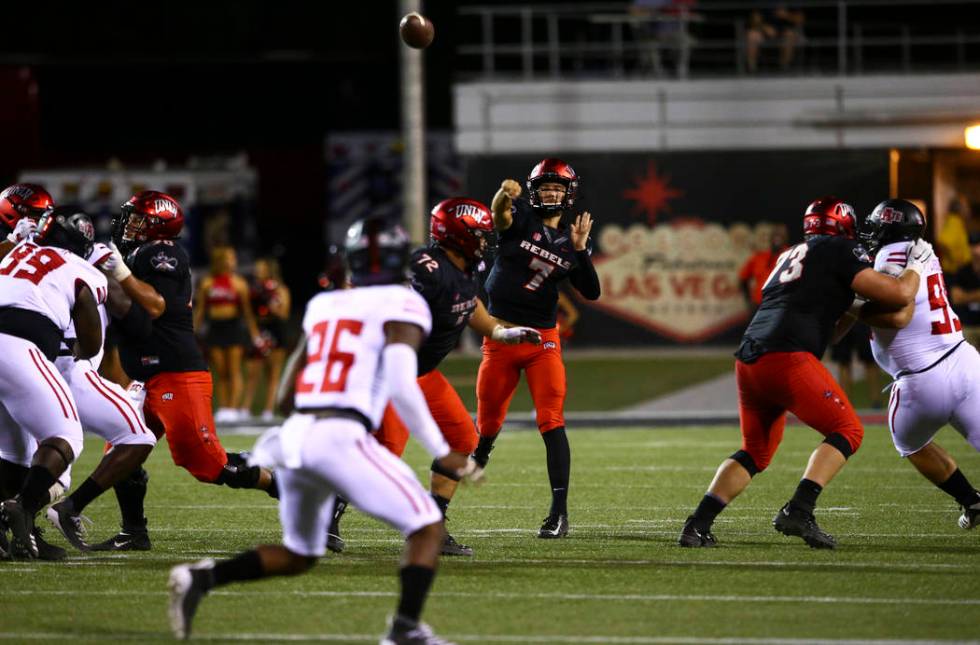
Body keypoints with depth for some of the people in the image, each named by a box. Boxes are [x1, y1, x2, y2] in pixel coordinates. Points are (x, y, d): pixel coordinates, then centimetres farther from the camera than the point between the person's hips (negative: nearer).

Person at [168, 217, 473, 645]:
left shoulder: (323, 305, 21)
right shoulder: (403, 305, 3)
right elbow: (401, 388, -12)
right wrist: (441, 453, -7)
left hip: (294, 435, 7)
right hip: (339, 438, -6)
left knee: (298, 555, 24)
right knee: (428, 529, 2)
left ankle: (202, 578, 5)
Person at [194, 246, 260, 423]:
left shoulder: (238, 283, -1)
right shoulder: (207, 284, 4)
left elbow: (247, 311, 3)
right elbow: (200, 310, 11)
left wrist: (254, 334, 3)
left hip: (234, 327, -2)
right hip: (215, 328, 2)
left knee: (234, 371, -6)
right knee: (220, 373, 3)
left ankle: (234, 408, -9)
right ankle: (223, 407, 6)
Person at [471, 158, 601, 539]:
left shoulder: (570, 241, 7)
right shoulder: (521, 216, -3)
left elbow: (591, 293, 2)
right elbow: (501, 218, -28)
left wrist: (580, 249, -11)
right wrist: (504, 195, -52)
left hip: (542, 339, 1)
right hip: (501, 334, -1)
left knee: (551, 423, -12)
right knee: (489, 421, 11)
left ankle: (560, 512, -14)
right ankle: (480, 455, 49)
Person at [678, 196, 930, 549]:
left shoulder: (791, 256, 29)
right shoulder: (838, 250, 6)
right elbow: (899, 295, 1)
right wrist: (917, 265, 19)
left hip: (748, 360, 8)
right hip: (786, 358, -8)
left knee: (756, 452, 21)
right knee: (847, 431, 5)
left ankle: (698, 525, 9)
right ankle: (798, 511, -12)